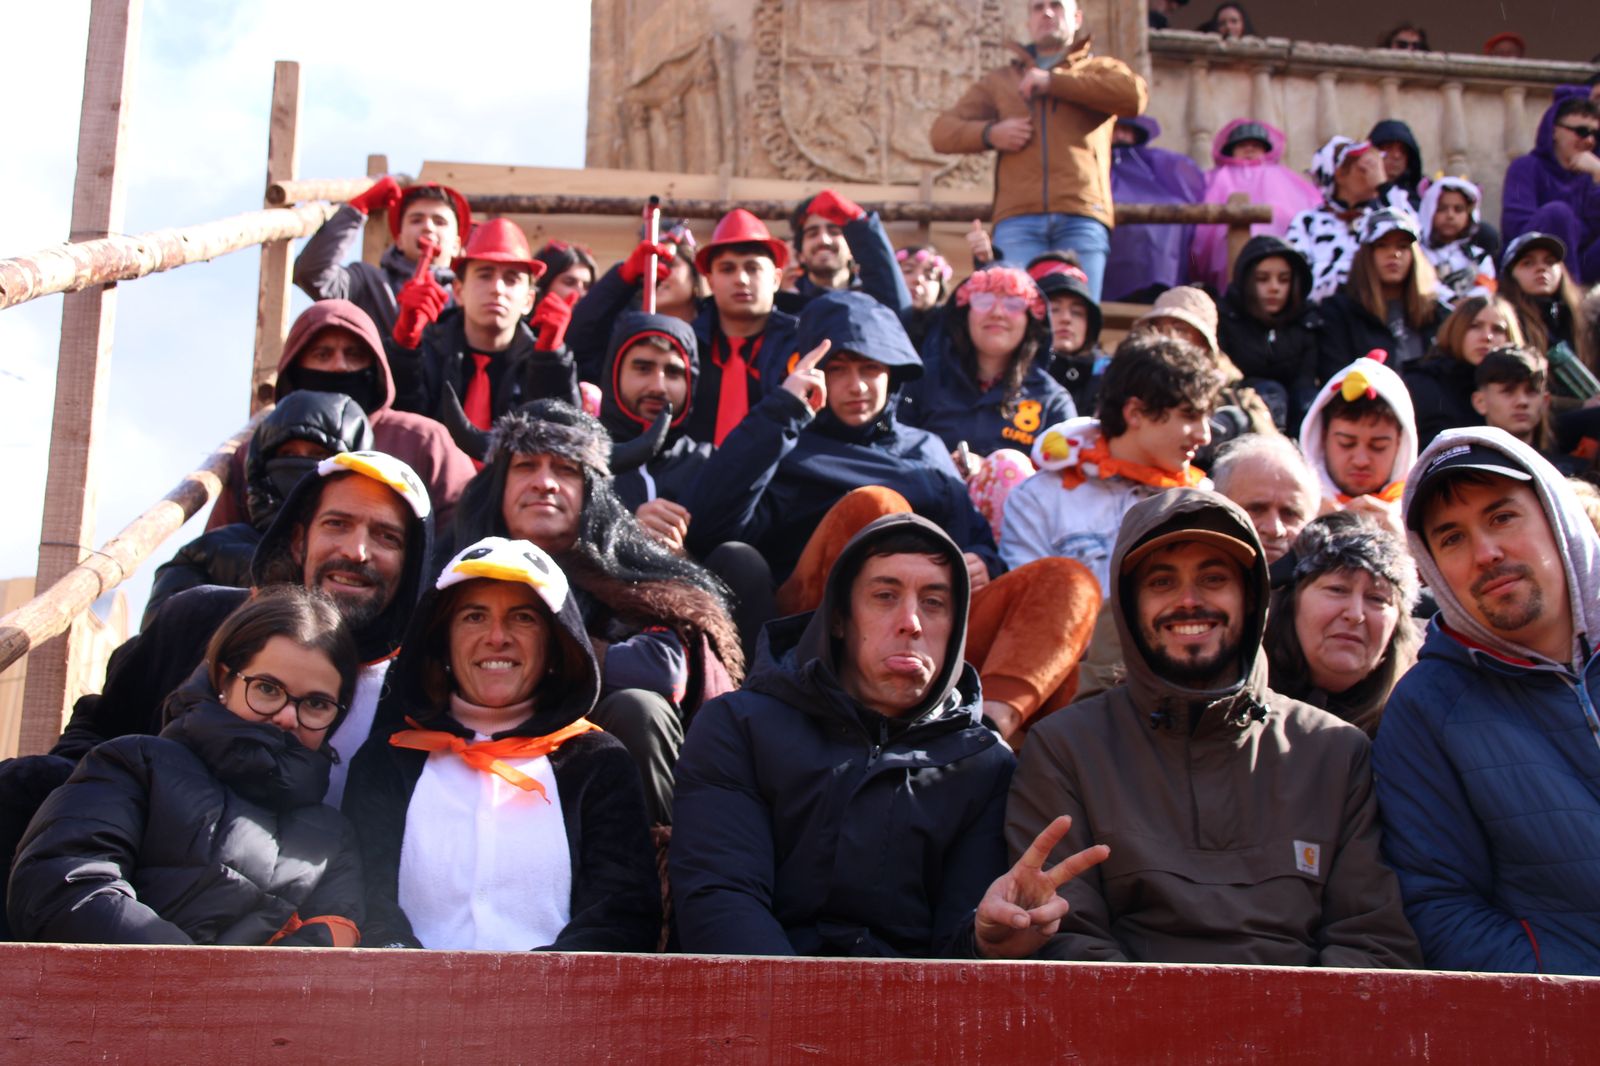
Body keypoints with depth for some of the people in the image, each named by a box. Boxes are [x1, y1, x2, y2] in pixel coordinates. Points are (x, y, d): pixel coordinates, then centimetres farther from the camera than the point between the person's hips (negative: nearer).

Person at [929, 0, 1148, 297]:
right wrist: (990, 133, 0)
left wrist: (1054, 81, -1)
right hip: (1018, 219, 1)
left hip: (1081, 218, -1)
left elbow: (1136, 95, -1)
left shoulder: (1100, 69, 22)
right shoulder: (1001, 79, 27)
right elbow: (941, 131, 21)